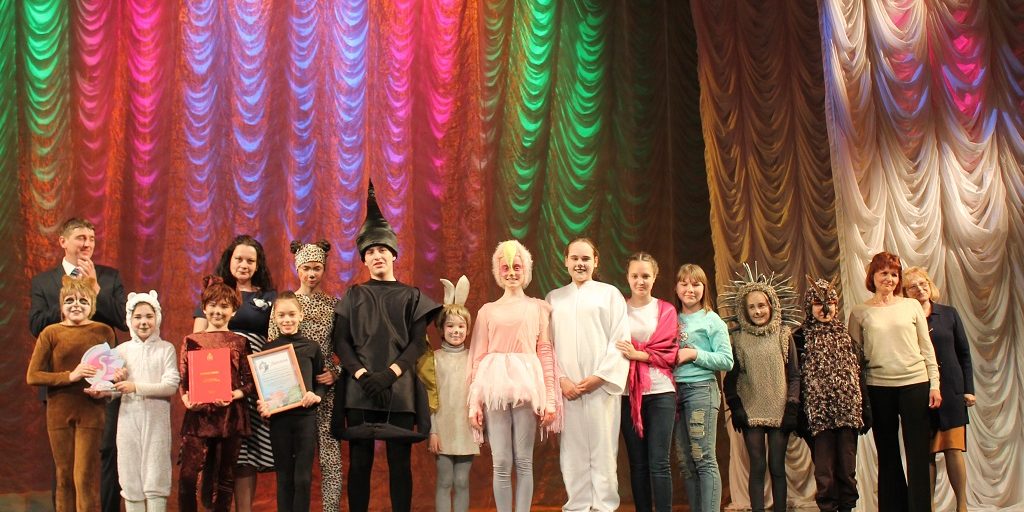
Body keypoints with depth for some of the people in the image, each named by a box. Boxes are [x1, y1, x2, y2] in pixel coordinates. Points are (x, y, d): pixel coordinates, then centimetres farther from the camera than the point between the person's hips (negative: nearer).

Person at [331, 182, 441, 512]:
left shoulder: (411, 296, 10)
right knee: (359, 462, 1)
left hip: (400, 389, 0)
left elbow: (418, 343, 0)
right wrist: (362, 374, -13)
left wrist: (389, 373, -14)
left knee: (399, 462, 1)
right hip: (360, 388, 1)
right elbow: (341, 341, 3)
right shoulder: (354, 296, 12)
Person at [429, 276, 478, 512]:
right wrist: (432, 431, -6)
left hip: (466, 429, 2)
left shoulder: (472, 358, 6)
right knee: (444, 482, 3)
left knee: (462, 482, 6)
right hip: (443, 429, -2)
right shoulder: (435, 358, 0)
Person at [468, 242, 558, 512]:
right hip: (494, 387, 1)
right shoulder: (487, 311, 14)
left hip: (527, 386, -1)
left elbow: (546, 352, 5)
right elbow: (477, 357, 10)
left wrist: (550, 399, -2)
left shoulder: (538, 307, 11)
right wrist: (474, 402, 3)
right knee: (501, 463, -1)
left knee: (523, 461, -1)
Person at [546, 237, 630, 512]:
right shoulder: (554, 298, 14)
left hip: (601, 385, -2)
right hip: (567, 388, 2)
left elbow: (620, 340, -1)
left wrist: (600, 377, -9)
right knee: (572, 451, 2)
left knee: (603, 449, -3)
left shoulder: (610, 294, 6)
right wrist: (561, 379, -6)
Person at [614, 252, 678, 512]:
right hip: (628, 393, 1)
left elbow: (669, 353, 0)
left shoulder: (666, 310, 6)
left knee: (659, 463, -7)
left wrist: (638, 354, -13)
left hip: (660, 393, -1)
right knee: (637, 463, 5)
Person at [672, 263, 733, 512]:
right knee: (686, 463, 8)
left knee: (704, 460, -8)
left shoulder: (712, 320, -1)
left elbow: (726, 361, -7)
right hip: (676, 390, 6)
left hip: (701, 389, -6)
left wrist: (695, 354, -14)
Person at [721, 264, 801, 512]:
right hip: (751, 412, 0)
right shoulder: (739, 339, 4)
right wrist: (735, 406, -3)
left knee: (777, 467, 2)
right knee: (757, 467, 0)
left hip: (779, 411, 0)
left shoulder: (784, 335, 3)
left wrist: (792, 406, -4)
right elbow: (730, 377, 7)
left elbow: (794, 374, 5)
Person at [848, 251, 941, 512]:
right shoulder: (860, 312, 5)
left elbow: (927, 347, 7)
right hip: (878, 388, 0)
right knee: (887, 454, 9)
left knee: (918, 452, 0)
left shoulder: (912, 306, 6)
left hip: (915, 384, 0)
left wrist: (934, 384, 2)